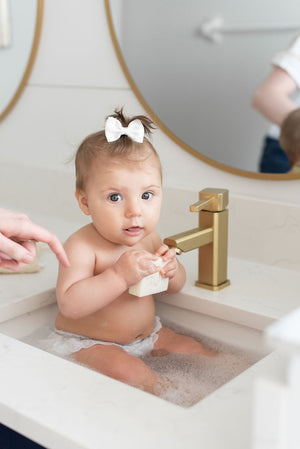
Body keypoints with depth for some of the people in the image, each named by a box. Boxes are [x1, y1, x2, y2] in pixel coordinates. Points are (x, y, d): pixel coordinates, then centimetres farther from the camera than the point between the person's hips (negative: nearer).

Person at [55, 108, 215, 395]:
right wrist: (120, 276, -42)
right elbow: (69, 305, -36)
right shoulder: (81, 247, -25)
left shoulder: (149, 240, -4)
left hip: (146, 334, 7)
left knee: (191, 349, 0)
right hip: (87, 343, -6)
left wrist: (171, 270, -16)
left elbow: (175, 287, 9)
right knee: (126, 370, -30)